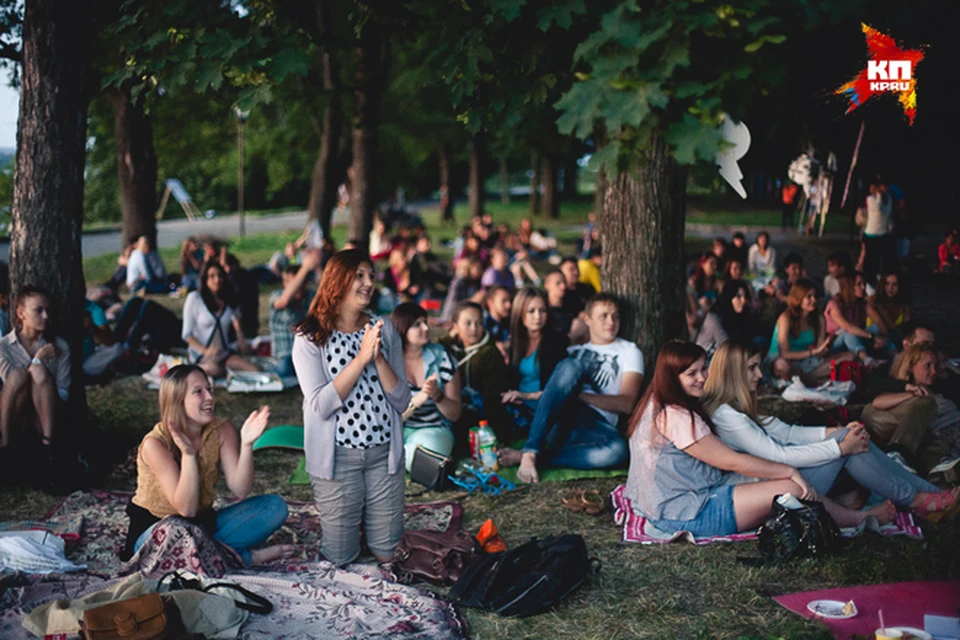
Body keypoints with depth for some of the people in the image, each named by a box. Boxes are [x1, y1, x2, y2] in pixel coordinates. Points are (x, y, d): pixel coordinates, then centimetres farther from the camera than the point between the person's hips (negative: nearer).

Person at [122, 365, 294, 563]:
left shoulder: (222, 431, -8)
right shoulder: (155, 444, -22)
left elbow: (240, 491, -16)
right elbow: (186, 509, -26)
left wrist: (246, 444, -29)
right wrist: (188, 455, -37)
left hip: (203, 524, 5)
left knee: (275, 506, -11)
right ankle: (249, 557, -17)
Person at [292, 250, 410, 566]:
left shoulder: (385, 329, 3)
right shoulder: (310, 338, -7)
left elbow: (401, 402, -2)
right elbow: (321, 406, -19)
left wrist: (379, 357, -17)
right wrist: (361, 356, -22)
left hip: (384, 452, 3)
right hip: (338, 455, -3)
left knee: (385, 554, 10)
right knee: (340, 558, 7)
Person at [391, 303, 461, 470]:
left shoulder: (441, 357, 1)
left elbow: (455, 415, 4)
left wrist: (437, 396, -17)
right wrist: (420, 398, -24)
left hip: (433, 430, 1)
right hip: (397, 430, -1)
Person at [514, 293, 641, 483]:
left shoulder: (628, 351, 14)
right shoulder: (575, 352, 26)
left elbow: (627, 404, 1)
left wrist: (581, 394, -7)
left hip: (596, 425, -1)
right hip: (559, 417, 2)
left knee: (617, 451, -38)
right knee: (571, 366, -29)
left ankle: (537, 457, -26)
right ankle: (530, 452, -36)